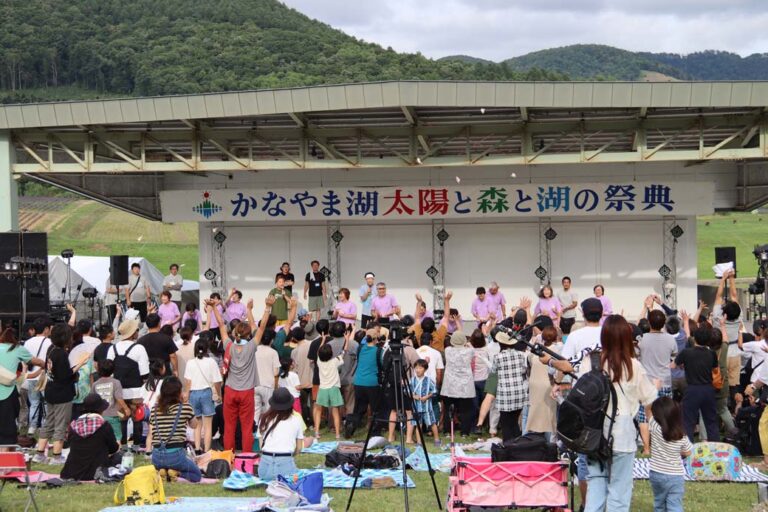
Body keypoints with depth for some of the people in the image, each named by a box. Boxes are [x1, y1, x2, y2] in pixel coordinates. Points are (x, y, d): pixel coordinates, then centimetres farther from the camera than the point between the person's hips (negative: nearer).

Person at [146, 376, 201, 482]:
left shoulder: (155, 410, 9)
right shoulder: (185, 408, -1)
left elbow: (150, 435, 9)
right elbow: (194, 425, 19)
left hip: (156, 457, 4)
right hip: (175, 454, -4)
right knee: (197, 475, 19)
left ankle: (160, 472, 3)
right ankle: (176, 473, -7)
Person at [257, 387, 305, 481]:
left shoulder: (265, 419, 11)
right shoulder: (296, 419, 5)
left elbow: (261, 445, 12)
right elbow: (299, 448, 10)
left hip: (265, 463, 4)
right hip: (285, 462, -4)